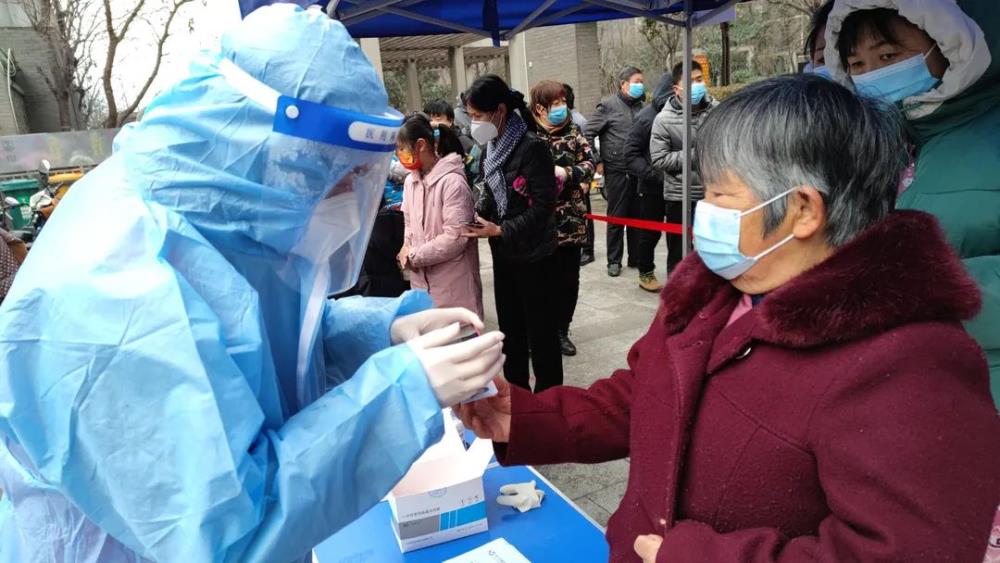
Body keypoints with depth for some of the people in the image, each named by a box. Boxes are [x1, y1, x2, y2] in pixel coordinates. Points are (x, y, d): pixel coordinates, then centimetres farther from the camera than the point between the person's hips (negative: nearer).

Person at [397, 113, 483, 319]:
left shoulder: (452, 182, -17)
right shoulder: (411, 180, 8)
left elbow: (455, 237, -20)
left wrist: (414, 256, -14)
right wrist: (406, 249, -3)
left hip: (453, 284, -7)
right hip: (421, 279, 7)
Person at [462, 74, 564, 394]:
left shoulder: (532, 148, -18)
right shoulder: (493, 148, 5)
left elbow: (543, 206, -20)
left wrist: (500, 230, -19)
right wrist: (475, 216, -3)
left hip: (534, 256, -8)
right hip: (504, 254, 8)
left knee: (540, 332, 5)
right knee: (510, 328, 18)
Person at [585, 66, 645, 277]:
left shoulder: (641, 106, 12)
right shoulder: (608, 106, -3)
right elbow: (587, 134, -4)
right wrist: (597, 162, -5)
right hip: (616, 171, -4)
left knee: (637, 216, 10)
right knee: (616, 217, 3)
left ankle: (635, 258, 21)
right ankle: (614, 260, 14)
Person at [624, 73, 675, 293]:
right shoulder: (647, 116, -8)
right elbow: (631, 153, -9)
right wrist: (652, 174, -17)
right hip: (653, 188, -3)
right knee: (650, 233, 8)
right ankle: (646, 273, 24)